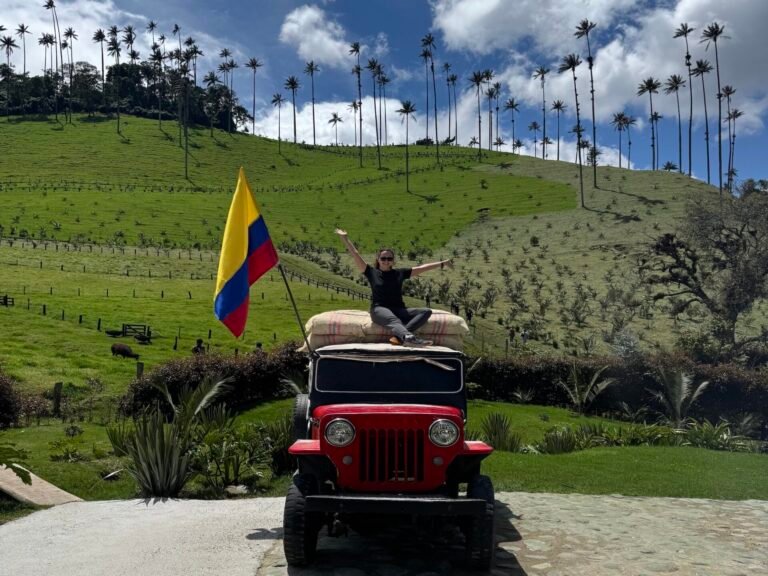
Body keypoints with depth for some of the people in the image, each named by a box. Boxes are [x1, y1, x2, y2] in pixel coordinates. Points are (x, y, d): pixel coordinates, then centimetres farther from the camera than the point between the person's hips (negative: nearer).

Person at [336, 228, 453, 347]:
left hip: (399, 310, 4)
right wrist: (345, 238, 2)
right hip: (380, 309, -4)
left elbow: (422, 268, 17)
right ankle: (409, 337, -71)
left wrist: (443, 263, 17)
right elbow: (355, 255, 7)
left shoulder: (400, 273, 17)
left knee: (426, 311, -19)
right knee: (393, 320, -38)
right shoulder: (372, 273, 11)